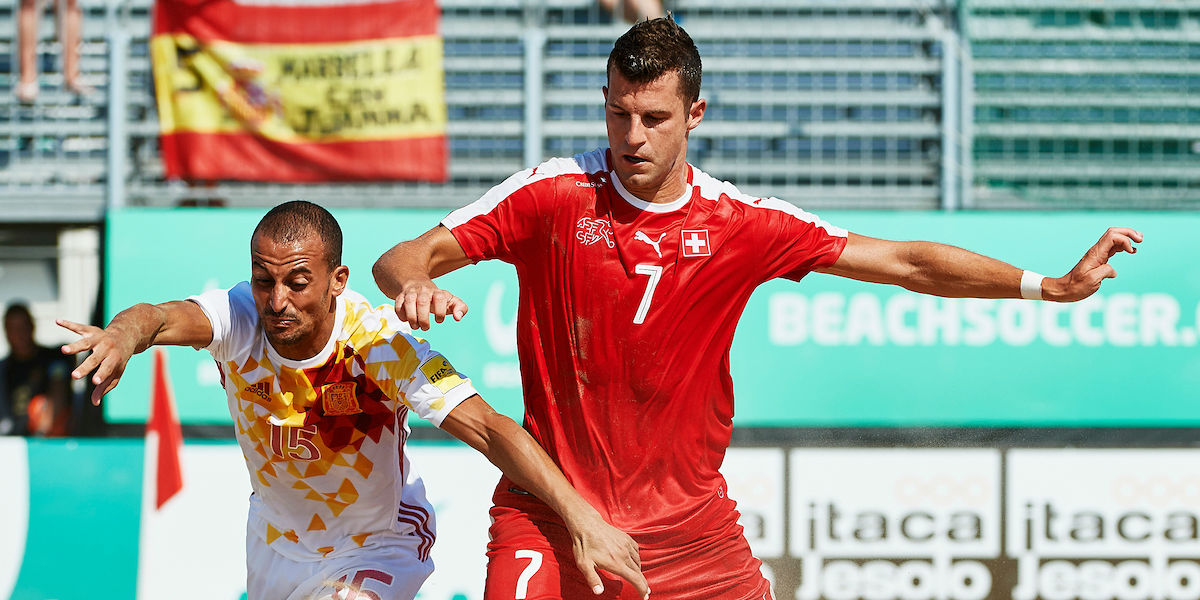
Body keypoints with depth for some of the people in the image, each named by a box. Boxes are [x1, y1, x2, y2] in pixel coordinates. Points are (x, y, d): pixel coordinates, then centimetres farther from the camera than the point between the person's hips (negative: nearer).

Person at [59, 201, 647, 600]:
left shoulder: (378, 343, -31)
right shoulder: (240, 318, -25)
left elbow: (487, 428, -38)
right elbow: (163, 318, -46)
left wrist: (580, 516, -50)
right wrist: (124, 334, -72)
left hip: (378, 546, -4)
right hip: (275, 537, 4)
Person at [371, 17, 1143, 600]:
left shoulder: (743, 224, -1)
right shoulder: (553, 196, -7)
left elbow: (905, 263, 3)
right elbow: (402, 259, -9)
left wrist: (1052, 286, -2)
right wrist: (414, 285, -34)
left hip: (689, 521, 3)